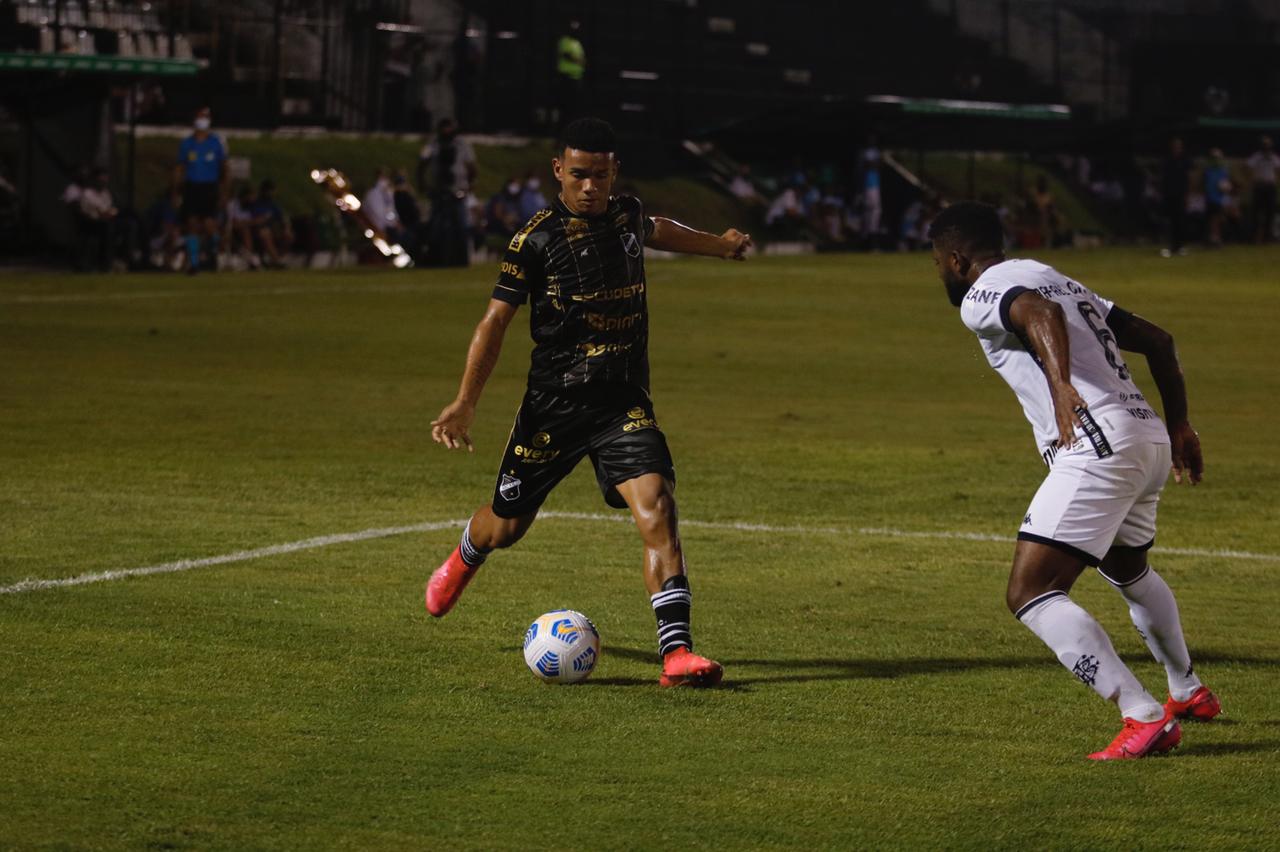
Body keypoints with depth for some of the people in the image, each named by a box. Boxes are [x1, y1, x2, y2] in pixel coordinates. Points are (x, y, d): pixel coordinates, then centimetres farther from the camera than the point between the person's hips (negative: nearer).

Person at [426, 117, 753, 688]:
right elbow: (496, 320, -10)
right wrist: (464, 403, -17)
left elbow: (656, 231, 32)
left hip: (625, 402, 3)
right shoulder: (538, 239, -10)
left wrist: (716, 245, 47)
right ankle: (466, 557, 52)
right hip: (554, 404, -3)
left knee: (656, 509, -20)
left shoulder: (628, 217, 5)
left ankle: (676, 653, -24)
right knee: (507, 526, 12)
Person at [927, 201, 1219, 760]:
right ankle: (1189, 693, 50)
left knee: (1031, 594, -12)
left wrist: (1061, 386, -39)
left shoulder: (981, 297, 0)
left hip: (1098, 446, -10)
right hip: (1152, 441, 10)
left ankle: (1145, 719, -22)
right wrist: (1178, 426, 30)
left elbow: (1039, 314, -24)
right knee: (1129, 571, 36)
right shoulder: (1060, 280, 26)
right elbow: (1156, 340, 25)